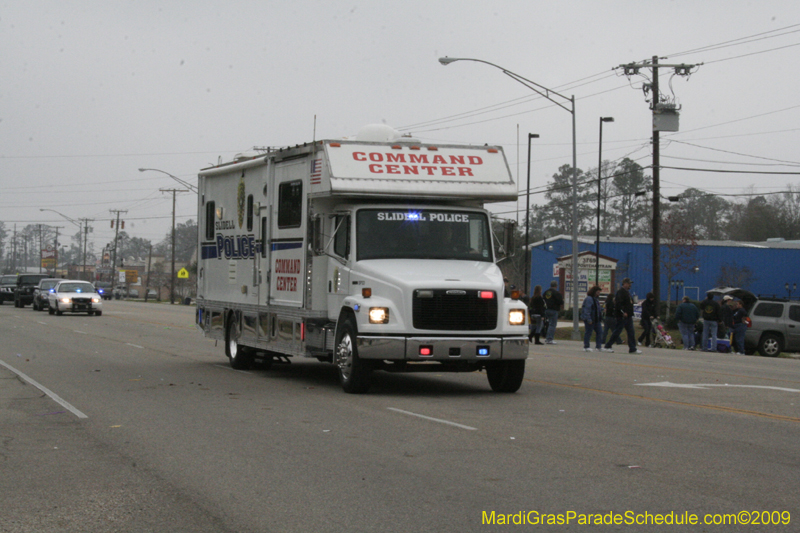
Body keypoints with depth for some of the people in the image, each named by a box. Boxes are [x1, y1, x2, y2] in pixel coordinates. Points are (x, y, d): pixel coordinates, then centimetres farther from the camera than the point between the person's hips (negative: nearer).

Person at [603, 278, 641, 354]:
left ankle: (632, 348, 7)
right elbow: (618, 304, -23)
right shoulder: (620, 292, -14)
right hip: (622, 316, -10)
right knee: (617, 332, -4)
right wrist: (623, 312, -23)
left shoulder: (627, 292, 17)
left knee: (631, 332, 6)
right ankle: (607, 346, 5)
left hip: (628, 316, 10)